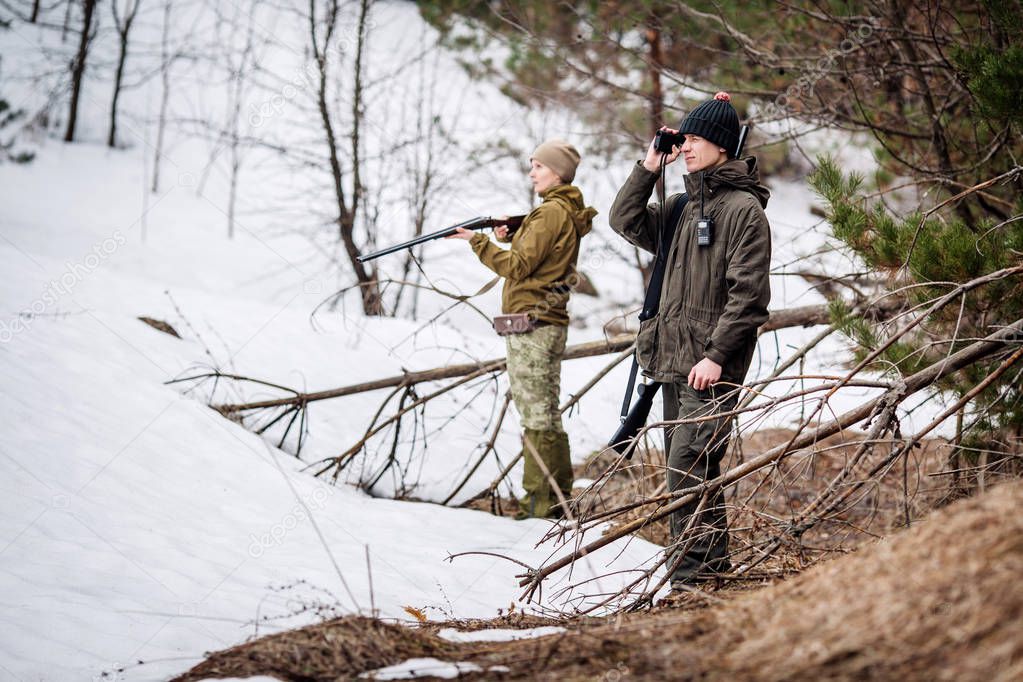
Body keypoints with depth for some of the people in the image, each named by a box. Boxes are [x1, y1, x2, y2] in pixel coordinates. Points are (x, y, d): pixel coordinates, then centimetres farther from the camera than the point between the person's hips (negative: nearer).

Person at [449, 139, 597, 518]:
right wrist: (510, 240, 8)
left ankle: (539, 504, -6)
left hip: (531, 325, -10)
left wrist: (478, 241, -10)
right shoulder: (570, 213, 17)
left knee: (535, 415, -8)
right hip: (549, 324, 10)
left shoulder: (551, 213, -14)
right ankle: (558, 499, 18)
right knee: (547, 413, 14)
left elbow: (518, 267, -16)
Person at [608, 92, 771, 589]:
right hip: (674, 359, 9)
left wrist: (716, 354, -19)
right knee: (690, 470, 11)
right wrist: (648, 168, 10)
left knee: (688, 464, -16)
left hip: (711, 366, -9)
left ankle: (692, 570, -15)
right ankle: (710, 563, 18)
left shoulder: (744, 208, -9)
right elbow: (626, 222, 21)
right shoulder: (684, 205, 17)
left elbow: (748, 294, -14)